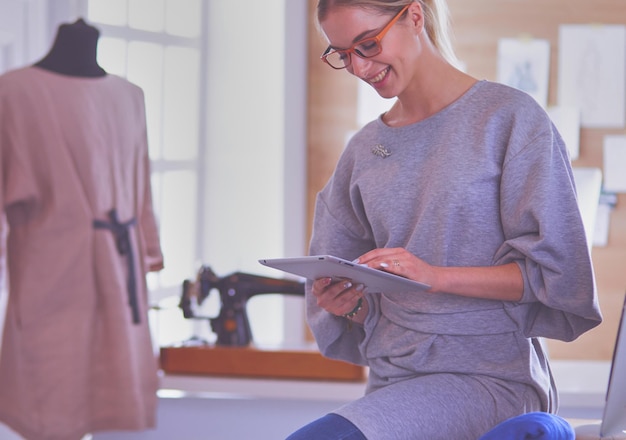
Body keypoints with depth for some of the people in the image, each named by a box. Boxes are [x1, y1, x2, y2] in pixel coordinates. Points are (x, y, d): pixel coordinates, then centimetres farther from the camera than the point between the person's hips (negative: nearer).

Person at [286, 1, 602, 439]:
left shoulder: (511, 117, -2)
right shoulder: (363, 150, 14)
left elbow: (553, 269, -6)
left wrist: (437, 276, -18)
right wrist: (348, 305, -5)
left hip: (490, 374, -5)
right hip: (390, 383, 6)